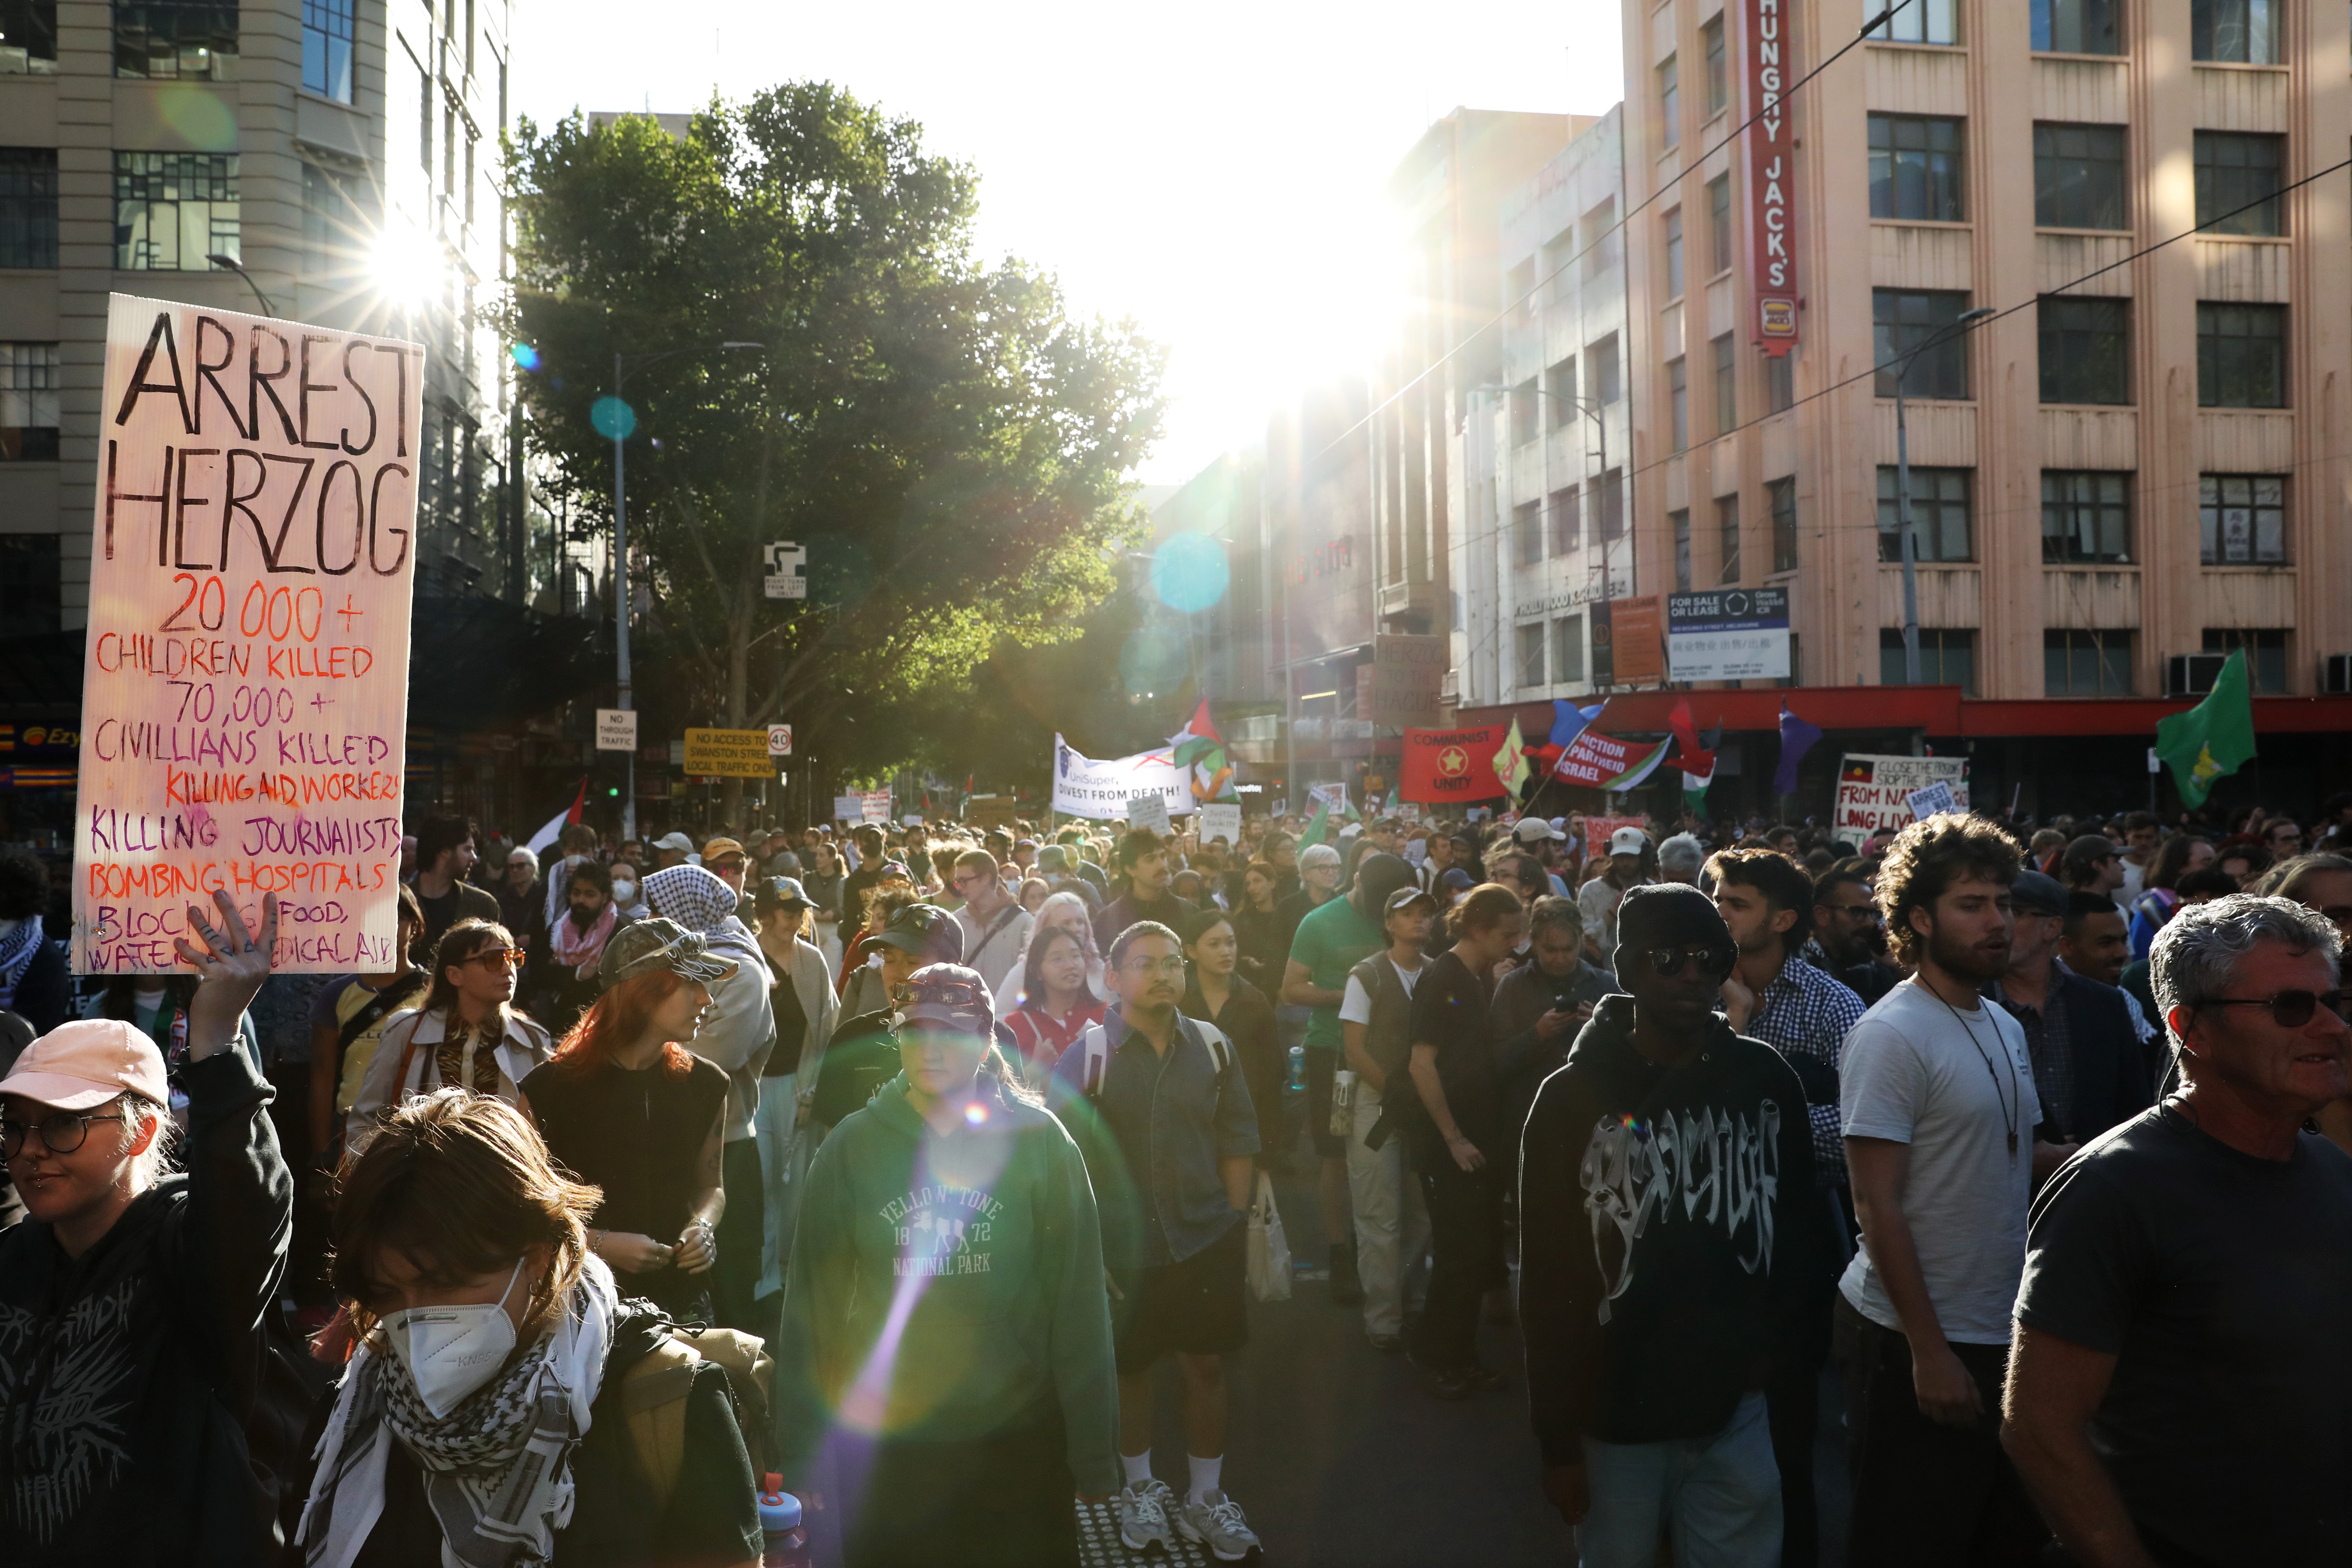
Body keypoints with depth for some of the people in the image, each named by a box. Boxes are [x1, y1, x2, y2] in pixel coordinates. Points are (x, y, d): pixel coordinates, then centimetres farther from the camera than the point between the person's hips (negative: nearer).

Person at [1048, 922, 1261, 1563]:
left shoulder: (1212, 1046, -1)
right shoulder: (1086, 1056, -10)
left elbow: (1237, 1140, 6)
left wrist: (1232, 1219, 4)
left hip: (1206, 1240, 2)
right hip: (1122, 1246, -2)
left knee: (1207, 1365, 9)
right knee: (1131, 1370, 13)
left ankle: (1206, 1499, 29)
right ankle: (1140, 1490, 36)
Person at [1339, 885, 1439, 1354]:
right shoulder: (1366, 975, -5)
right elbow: (1354, 1049, -7)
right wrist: (1397, 1092, -12)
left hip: (1425, 1103, 3)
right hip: (1376, 1104, -3)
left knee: (1424, 1211, 6)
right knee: (1381, 1218, 0)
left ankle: (1413, 1295, 27)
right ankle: (1383, 1320, 12)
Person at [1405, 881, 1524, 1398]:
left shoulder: (1484, 980, 10)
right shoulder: (1442, 979, -14)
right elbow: (1422, 1065, -18)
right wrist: (1454, 1138, -16)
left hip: (1482, 1140, 8)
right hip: (1449, 1145, -8)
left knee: (1480, 1256, 12)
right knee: (1460, 1254, -3)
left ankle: (1460, 1357, 24)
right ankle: (1442, 1360, 13)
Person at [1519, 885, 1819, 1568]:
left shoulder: (1766, 1079, -2)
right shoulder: (1574, 1097, -9)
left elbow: (1799, 1220, 11)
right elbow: (1547, 1277, -7)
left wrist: (1780, 1338, 2)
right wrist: (1557, 1437, -6)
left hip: (1737, 1406, 2)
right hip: (1617, 1414, -2)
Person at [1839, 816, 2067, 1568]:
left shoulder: (2004, 1027, 8)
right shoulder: (1892, 1036, -17)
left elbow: (2014, 1156, 14)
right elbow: (1878, 1206, -19)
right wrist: (1929, 1351, -19)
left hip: (2004, 1333, 8)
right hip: (1919, 1340, -8)